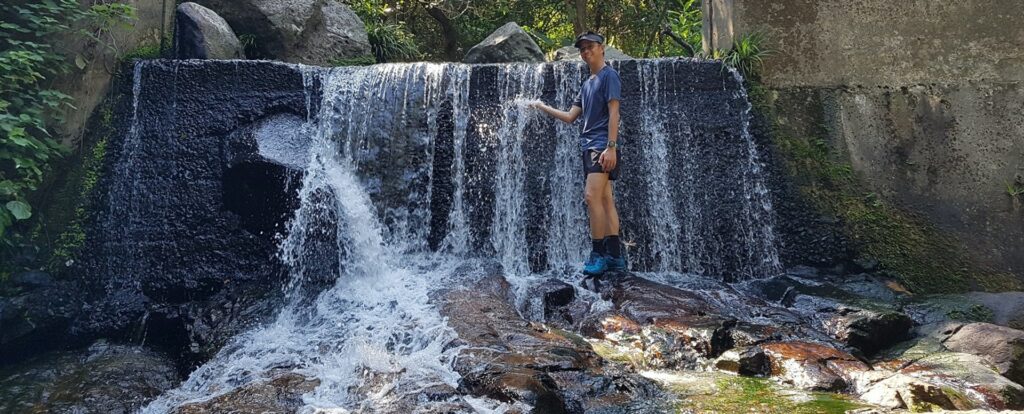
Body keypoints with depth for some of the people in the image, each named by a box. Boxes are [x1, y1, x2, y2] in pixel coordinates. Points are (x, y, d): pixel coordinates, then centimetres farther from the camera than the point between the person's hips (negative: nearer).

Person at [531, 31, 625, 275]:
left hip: (603, 147, -8)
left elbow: (614, 113, -11)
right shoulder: (587, 84, 22)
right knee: (605, 199, 4)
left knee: (592, 195, -18)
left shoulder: (609, 76, -2)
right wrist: (543, 108, 17)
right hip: (589, 146, 8)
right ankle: (615, 256, 3)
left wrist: (611, 146, -19)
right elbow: (570, 117, 21)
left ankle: (599, 254, -16)